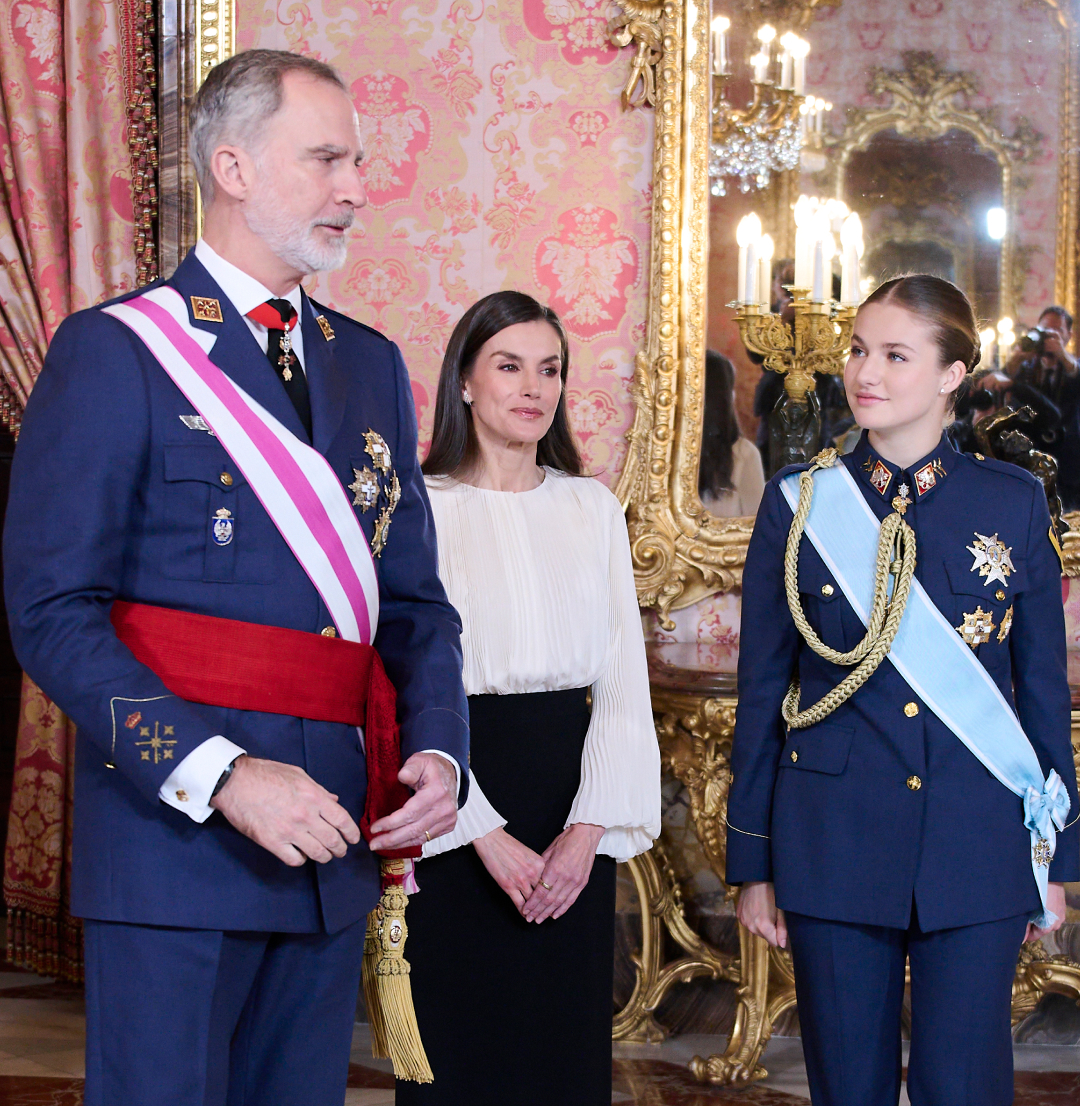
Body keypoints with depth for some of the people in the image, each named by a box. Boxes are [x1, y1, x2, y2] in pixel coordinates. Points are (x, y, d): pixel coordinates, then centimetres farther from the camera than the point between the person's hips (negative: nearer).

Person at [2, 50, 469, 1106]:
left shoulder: (371, 365, 16)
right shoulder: (114, 351, -4)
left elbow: (414, 599, 17)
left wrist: (436, 747, -2)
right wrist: (220, 775, -21)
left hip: (334, 839, 6)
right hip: (171, 835, -6)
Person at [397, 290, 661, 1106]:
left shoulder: (593, 509, 8)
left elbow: (624, 683, 5)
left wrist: (588, 830, -8)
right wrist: (487, 837, -13)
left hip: (574, 804, 3)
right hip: (460, 813, -3)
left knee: (568, 1041, 7)